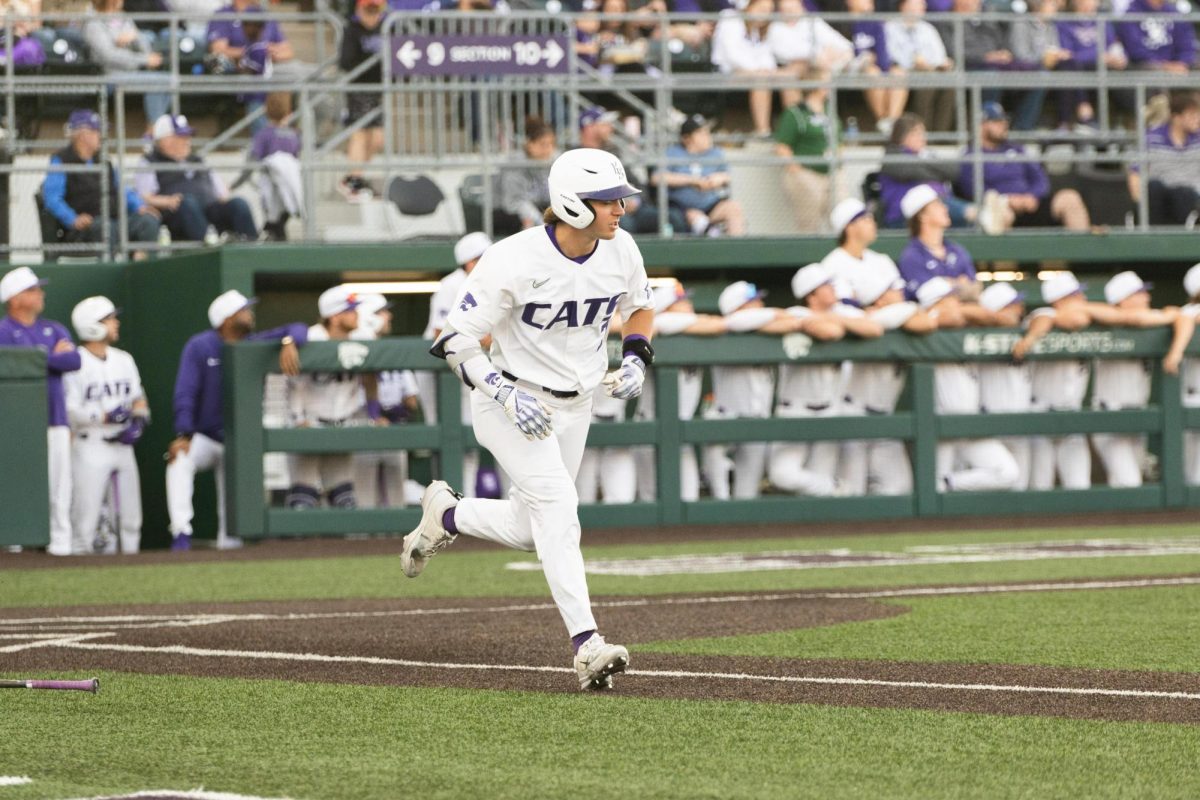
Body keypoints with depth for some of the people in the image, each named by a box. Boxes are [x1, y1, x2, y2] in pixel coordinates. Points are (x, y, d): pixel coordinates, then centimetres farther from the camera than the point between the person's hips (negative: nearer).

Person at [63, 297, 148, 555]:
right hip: (90, 446, -7)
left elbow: (139, 399, 16)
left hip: (122, 446, 7)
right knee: (86, 517, -7)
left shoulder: (123, 360, 12)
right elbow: (69, 411, -15)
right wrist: (108, 417, -20)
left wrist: (138, 422, -5)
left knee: (130, 518, 8)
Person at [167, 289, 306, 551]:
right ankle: (181, 533, -35)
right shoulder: (200, 347, -10)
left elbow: (299, 330, -4)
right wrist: (184, 436, -29)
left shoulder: (255, 344, 0)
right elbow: (185, 393, -17)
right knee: (180, 459, -33)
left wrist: (288, 343, -29)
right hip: (203, 438, -4)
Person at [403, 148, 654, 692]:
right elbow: (455, 341, -17)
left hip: (574, 407, 6)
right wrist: (507, 395, -28)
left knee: (529, 531, 11)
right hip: (511, 398, -6)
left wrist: (635, 360, -4)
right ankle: (587, 646, -28)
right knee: (557, 505, -24)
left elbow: (640, 308, 15)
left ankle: (446, 514, 40)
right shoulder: (515, 261, -24)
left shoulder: (620, 251, -7)